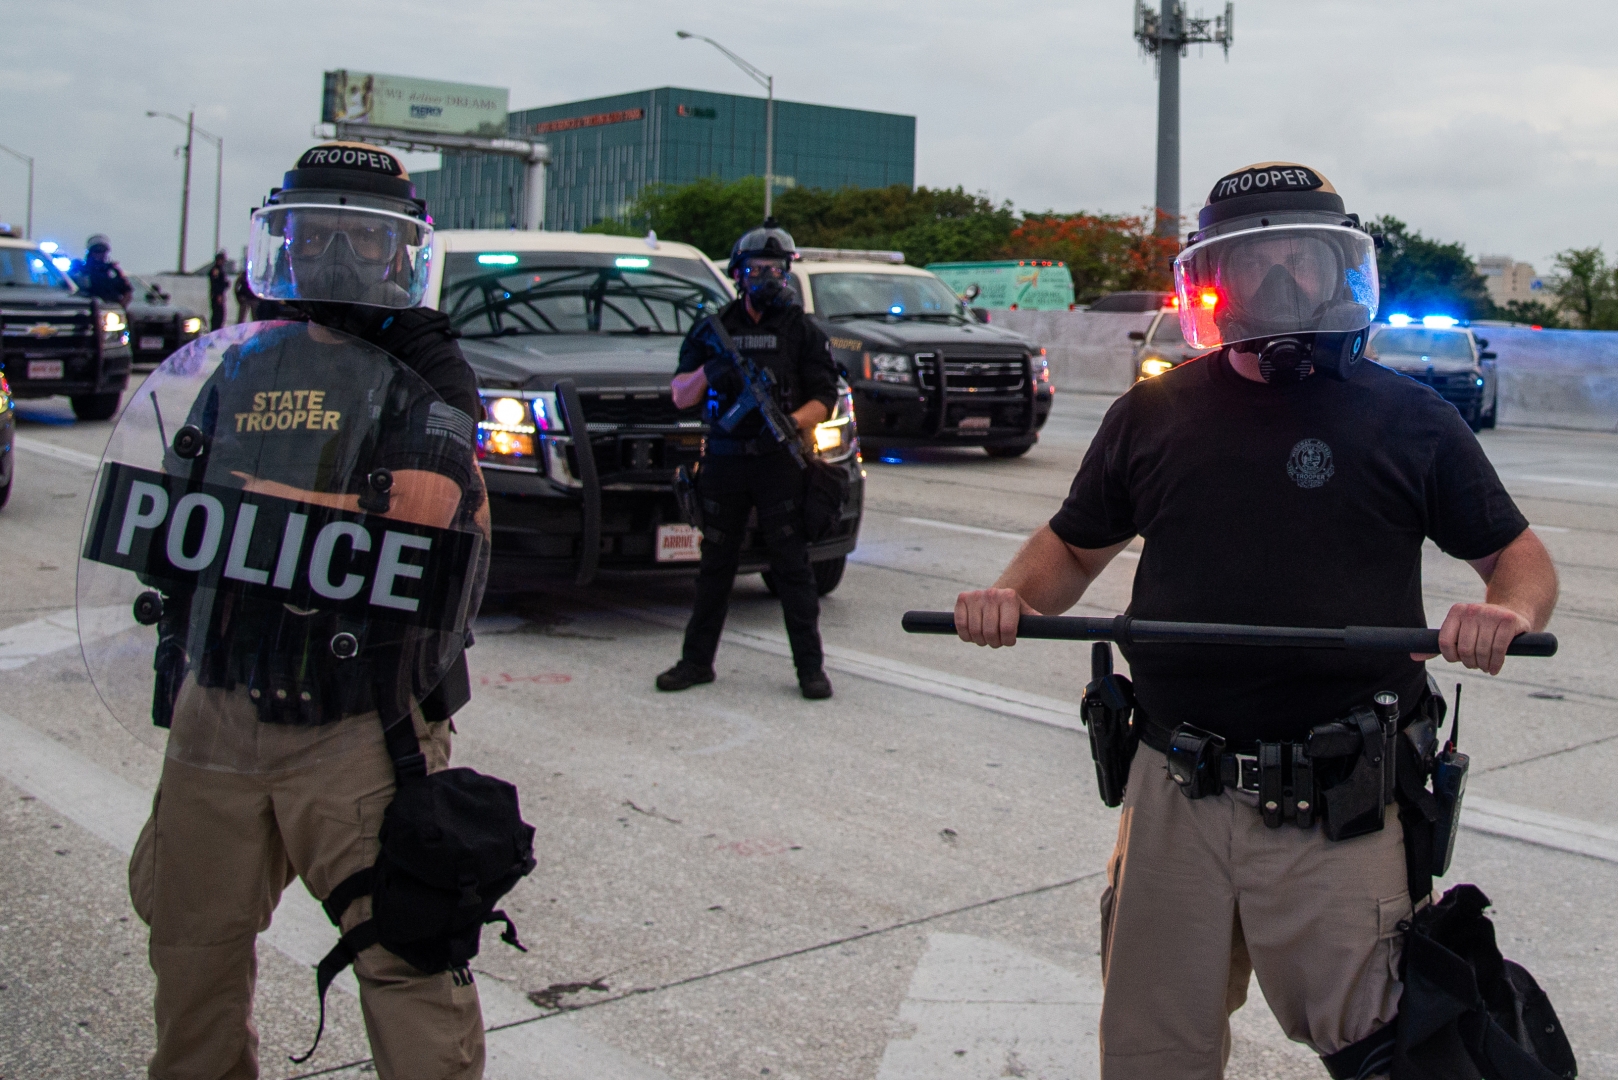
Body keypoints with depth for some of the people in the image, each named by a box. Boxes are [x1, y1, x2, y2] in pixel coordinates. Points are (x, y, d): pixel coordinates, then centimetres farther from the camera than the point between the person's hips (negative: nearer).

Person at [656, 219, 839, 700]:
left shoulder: (801, 330, 6)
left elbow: (824, 399, 1)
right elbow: (680, 395, 9)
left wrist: (793, 423, -19)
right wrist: (707, 374, -12)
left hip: (780, 463, -2)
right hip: (723, 461, 2)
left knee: (792, 565, -1)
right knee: (715, 565, 10)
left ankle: (811, 665, 4)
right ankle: (697, 659, 19)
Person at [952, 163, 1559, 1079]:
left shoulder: (1408, 419, 3)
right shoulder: (1155, 413, 10)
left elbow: (1521, 558, 8)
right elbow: (1075, 547, 18)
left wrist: (1510, 611, -15)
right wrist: (1015, 595, -4)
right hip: (1175, 797, 3)